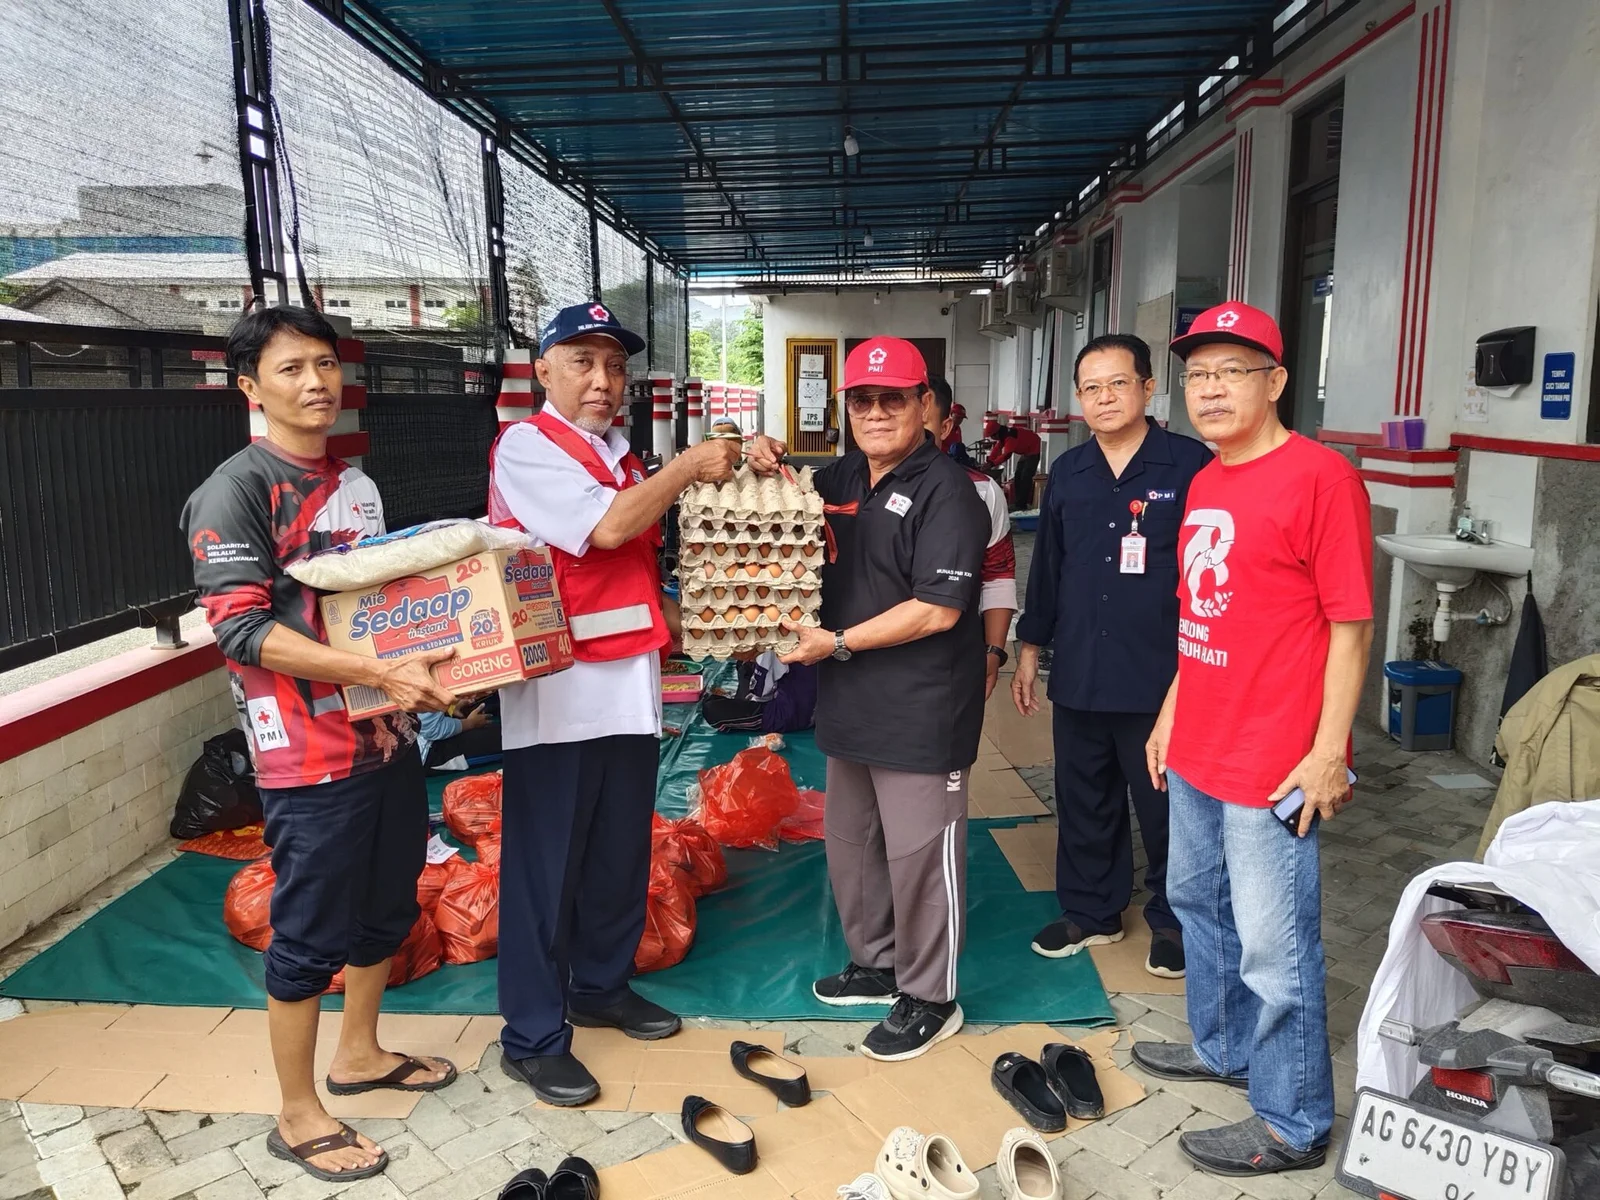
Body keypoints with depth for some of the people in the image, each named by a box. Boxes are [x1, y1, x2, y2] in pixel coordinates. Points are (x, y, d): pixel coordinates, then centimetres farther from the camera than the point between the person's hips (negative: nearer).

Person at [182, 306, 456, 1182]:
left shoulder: (356, 484, 12)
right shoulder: (236, 490, -12)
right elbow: (240, 628, -20)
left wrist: (431, 653, 4)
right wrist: (380, 673, -27)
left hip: (389, 733, 8)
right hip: (310, 752, -8)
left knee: (388, 908, 19)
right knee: (312, 935, 4)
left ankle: (358, 1053, 41)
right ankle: (298, 1116, 23)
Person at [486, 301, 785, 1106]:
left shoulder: (622, 456, 16)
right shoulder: (525, 446, -7)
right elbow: (606, 528, -19)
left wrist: (671, 617, 11)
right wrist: (689, 466, -11)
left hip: (630, 685, 8)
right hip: (556, 691, -7)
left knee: (620, 854, 17)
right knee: (546, 866, 2)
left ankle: (602, 986, 36)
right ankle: (533, 1038, 16)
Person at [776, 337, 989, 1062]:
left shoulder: (944, 492, -14)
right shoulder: (837, 479, 9)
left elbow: (938, 609, -21)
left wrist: (838, 643, -17)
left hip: (920, 714, -8)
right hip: (850, 705, 8)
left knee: (919, 856, 4)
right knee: (850, 843, 20)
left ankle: (929, 999, 22)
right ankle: (876, 963, 40)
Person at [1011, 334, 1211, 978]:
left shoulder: (1192, 466, -7)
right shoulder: (1067, 474, 9)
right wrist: (1029, 647, 16)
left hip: (1161, 678, -5)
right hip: (1079, 674, 5)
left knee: (1166, 807, 10)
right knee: (1083, 802, 16)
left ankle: (1173, 922, 30)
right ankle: (1089, 912, 34)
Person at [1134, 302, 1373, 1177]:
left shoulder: (1320, 478, -14)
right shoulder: (1206, 483, 11)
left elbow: (1351, 626, -15)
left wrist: (1328, 753, -16)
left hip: (1273, 765, -9)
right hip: (1196, 749, 9)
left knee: (1274, 944, 3)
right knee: (1198, 902, 23)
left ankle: (1292, 1127, 22)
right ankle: (1222, 1048, 45)